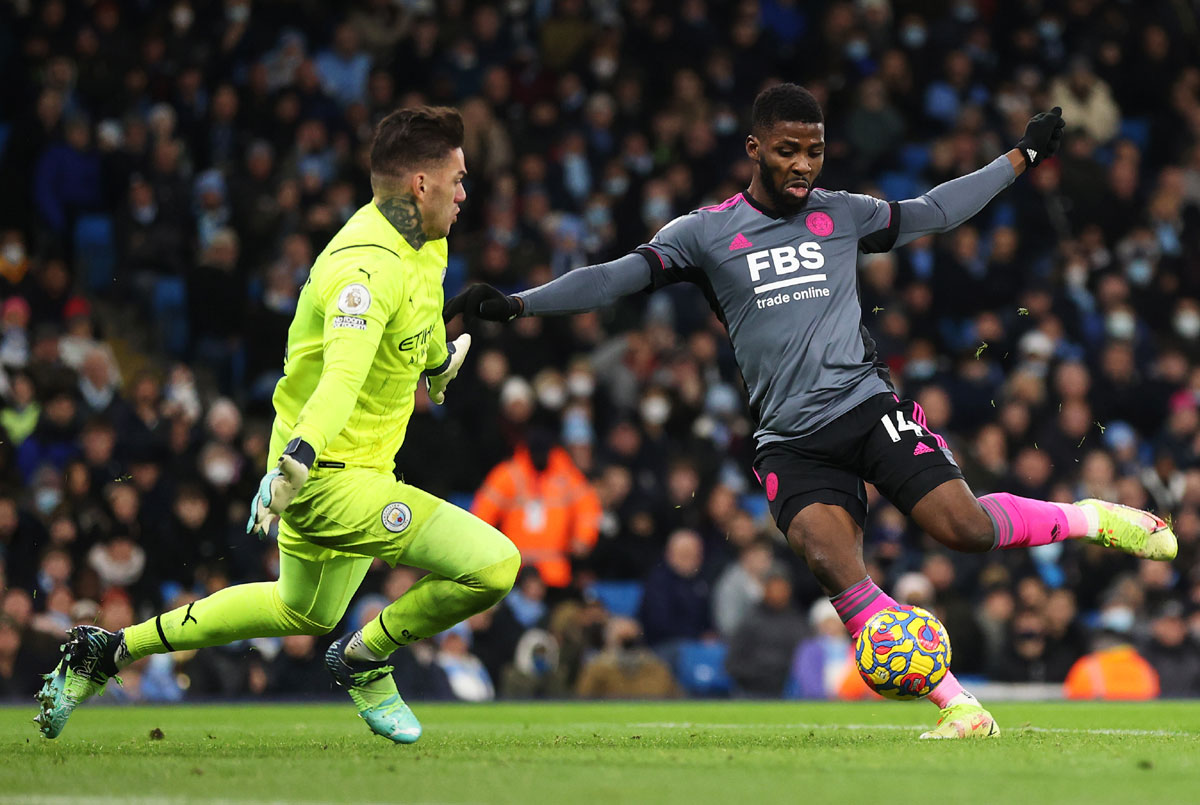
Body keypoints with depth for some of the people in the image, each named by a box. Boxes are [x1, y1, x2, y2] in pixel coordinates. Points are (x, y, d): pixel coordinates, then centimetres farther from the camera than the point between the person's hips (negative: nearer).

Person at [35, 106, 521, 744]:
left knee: (305, 613, 29)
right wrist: (294, 465, -55)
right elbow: (343, 375, -43)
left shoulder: (424, 243, 3)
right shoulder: (368, 267, -27)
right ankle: (366, 656, 4)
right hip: (336, 478, -11)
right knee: (494, 565, -19)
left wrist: (439, 362, 43)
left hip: (347, 468, 11)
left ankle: (111, 649, 31)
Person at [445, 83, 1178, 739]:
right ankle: (962, 710, -19)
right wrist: (517, 303, -17)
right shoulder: (705, 234, 3)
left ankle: (1087, 519, 12)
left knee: (963, 526, -19)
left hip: (868, 406, 1)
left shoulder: (842, 215, 9)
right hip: (790, 439, 0)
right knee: (832, 563, -24)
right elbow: (615, 277, -5)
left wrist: (1023, 157, 30)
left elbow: (934, 212, 24)